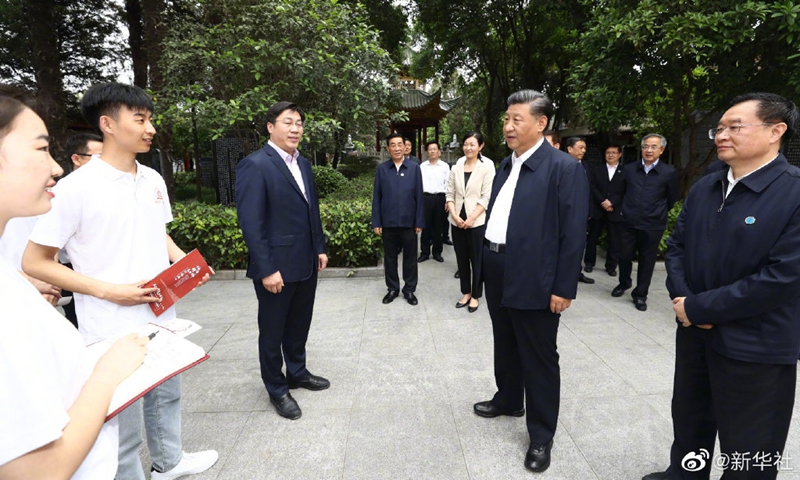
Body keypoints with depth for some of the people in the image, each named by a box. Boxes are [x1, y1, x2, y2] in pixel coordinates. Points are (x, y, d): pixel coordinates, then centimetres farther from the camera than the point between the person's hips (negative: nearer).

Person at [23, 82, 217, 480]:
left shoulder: (153, 180, 4)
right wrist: (108, 291, -19)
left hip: (162, 318, 7)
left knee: (166, 394, 24)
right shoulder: (76, 188, -16)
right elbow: (34, 262, -11)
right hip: (114, 331, -7)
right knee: (123, 423, 10)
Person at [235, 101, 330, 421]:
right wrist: (266, 269, -20)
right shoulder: (254, 165, -14)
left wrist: (320, 248, 13)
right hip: (276, 267, -7)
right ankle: (277, 389, 29)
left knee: (299, 325, 20)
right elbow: (250, 223, -18)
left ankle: (297, 373, 41)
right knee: (272, 331, 11)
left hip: (306, 264, 7)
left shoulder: (303, 164, 10)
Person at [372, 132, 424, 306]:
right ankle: (392, 288, 27)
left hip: (409, 222, -1)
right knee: (390, 257, 12)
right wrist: (376, 222, -2)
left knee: (410, 258, 9)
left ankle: (409, 290, 23)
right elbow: (376, 197, 2)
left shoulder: (414, 168, -1)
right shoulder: (381, 169, 1)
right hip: (388, 222, 1)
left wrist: (419, 221, -3)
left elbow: (419, 196, -1)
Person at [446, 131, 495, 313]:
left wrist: (471, 219, -14)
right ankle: (466, 293, 26)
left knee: (477, 260, 6)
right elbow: (450, 194, 7)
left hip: (477, 222, -4)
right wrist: (454, 215, -8)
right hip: (457, 221, 4)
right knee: (461, 259, 12)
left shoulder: (487, 167, -5)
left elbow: (486, 197, -9)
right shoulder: (456, 168, 7)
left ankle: (475, 295, 19)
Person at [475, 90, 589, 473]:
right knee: (505, 345, 23)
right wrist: (487, 262, 14)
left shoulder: (564, 168, -12)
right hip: (498, 273, 8)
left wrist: (564, 288, -15)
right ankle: (508, 400, 45)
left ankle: (541, 435, 24)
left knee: (539, 359, 7)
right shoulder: (506, 164, 11)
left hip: (534, 280, -7)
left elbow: (574, 233, -14)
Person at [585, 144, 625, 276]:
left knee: (614, 240, 3)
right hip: (597, 210, 1)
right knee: (592, 237, 7)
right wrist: (603, 202, -14)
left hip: (616, 211, -1)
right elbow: (593, 188, -2)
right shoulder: (596, 170, 8)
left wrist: (611, 202, -16)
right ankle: (589, 262, 20)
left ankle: (611, 266, 14)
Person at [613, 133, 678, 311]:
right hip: (628, 223, 2)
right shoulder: (628, 169, 3)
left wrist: (657, 214, 14)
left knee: (647, 261, 8)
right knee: (624, 256, 9)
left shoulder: (669, 173, -4)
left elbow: (671, 200, 7)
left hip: (653, 226, -2)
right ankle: (624, 283, 36)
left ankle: (640, 295, 22)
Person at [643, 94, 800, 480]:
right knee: (688, 419, 25)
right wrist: (681, 297, -8)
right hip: (694, 333, 6)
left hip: (753, 347, -6)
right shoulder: (703, 188, 5)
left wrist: (698, 307, -18)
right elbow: (677, 245, 9)